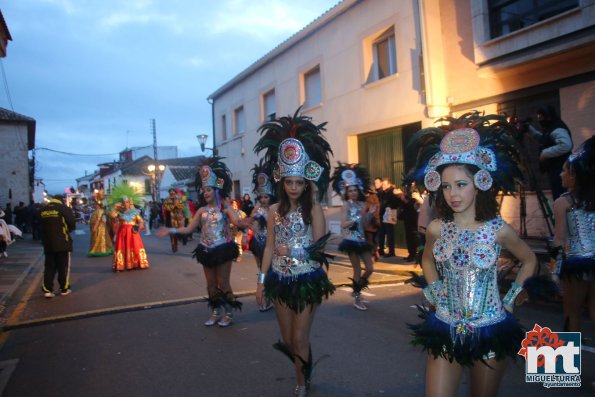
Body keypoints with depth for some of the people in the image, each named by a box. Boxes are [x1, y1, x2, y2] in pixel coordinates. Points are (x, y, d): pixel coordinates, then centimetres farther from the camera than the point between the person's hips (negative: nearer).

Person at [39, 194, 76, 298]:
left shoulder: (42, 210, 7)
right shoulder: (63, 208, -7)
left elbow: (40, 225, 15)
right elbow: (72, 224, -9)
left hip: (48, 243, 4)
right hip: (62, 243, -4)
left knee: (49, 267, 9)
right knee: (63, 266, 6)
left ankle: (47, 290, 2)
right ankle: (64, 289, 12)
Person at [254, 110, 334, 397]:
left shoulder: (314, 209, -10)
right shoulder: (275, 211, 0)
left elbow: (319, 246, -12)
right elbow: (269, 247, 3)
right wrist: (261, 280, 3)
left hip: (306, 280, -4)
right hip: (280, 280, 4)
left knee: (300, 338, 4)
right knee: (287, 338, 16)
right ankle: (305, 370, 45)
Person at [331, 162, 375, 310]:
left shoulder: (362, 204, 7)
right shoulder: (346, 205, -7)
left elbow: (364, 223, 10)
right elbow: (344, 224, -17)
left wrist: (370, 214, -6)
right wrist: (359, 216, -20)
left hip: (362, 240, 6)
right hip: (351, 240, -6)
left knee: (370, 269, 8)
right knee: (357, 270, 1)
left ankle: (357, 291, 30)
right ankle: (356, 298, 17)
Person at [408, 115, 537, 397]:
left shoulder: (498, 229, -11)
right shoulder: (437, 228, -6)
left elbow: (529, 261, 7)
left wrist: (510, 300, 2)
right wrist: (434, 293, 4)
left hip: (490, 331, -1)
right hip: (446, 329, 1)